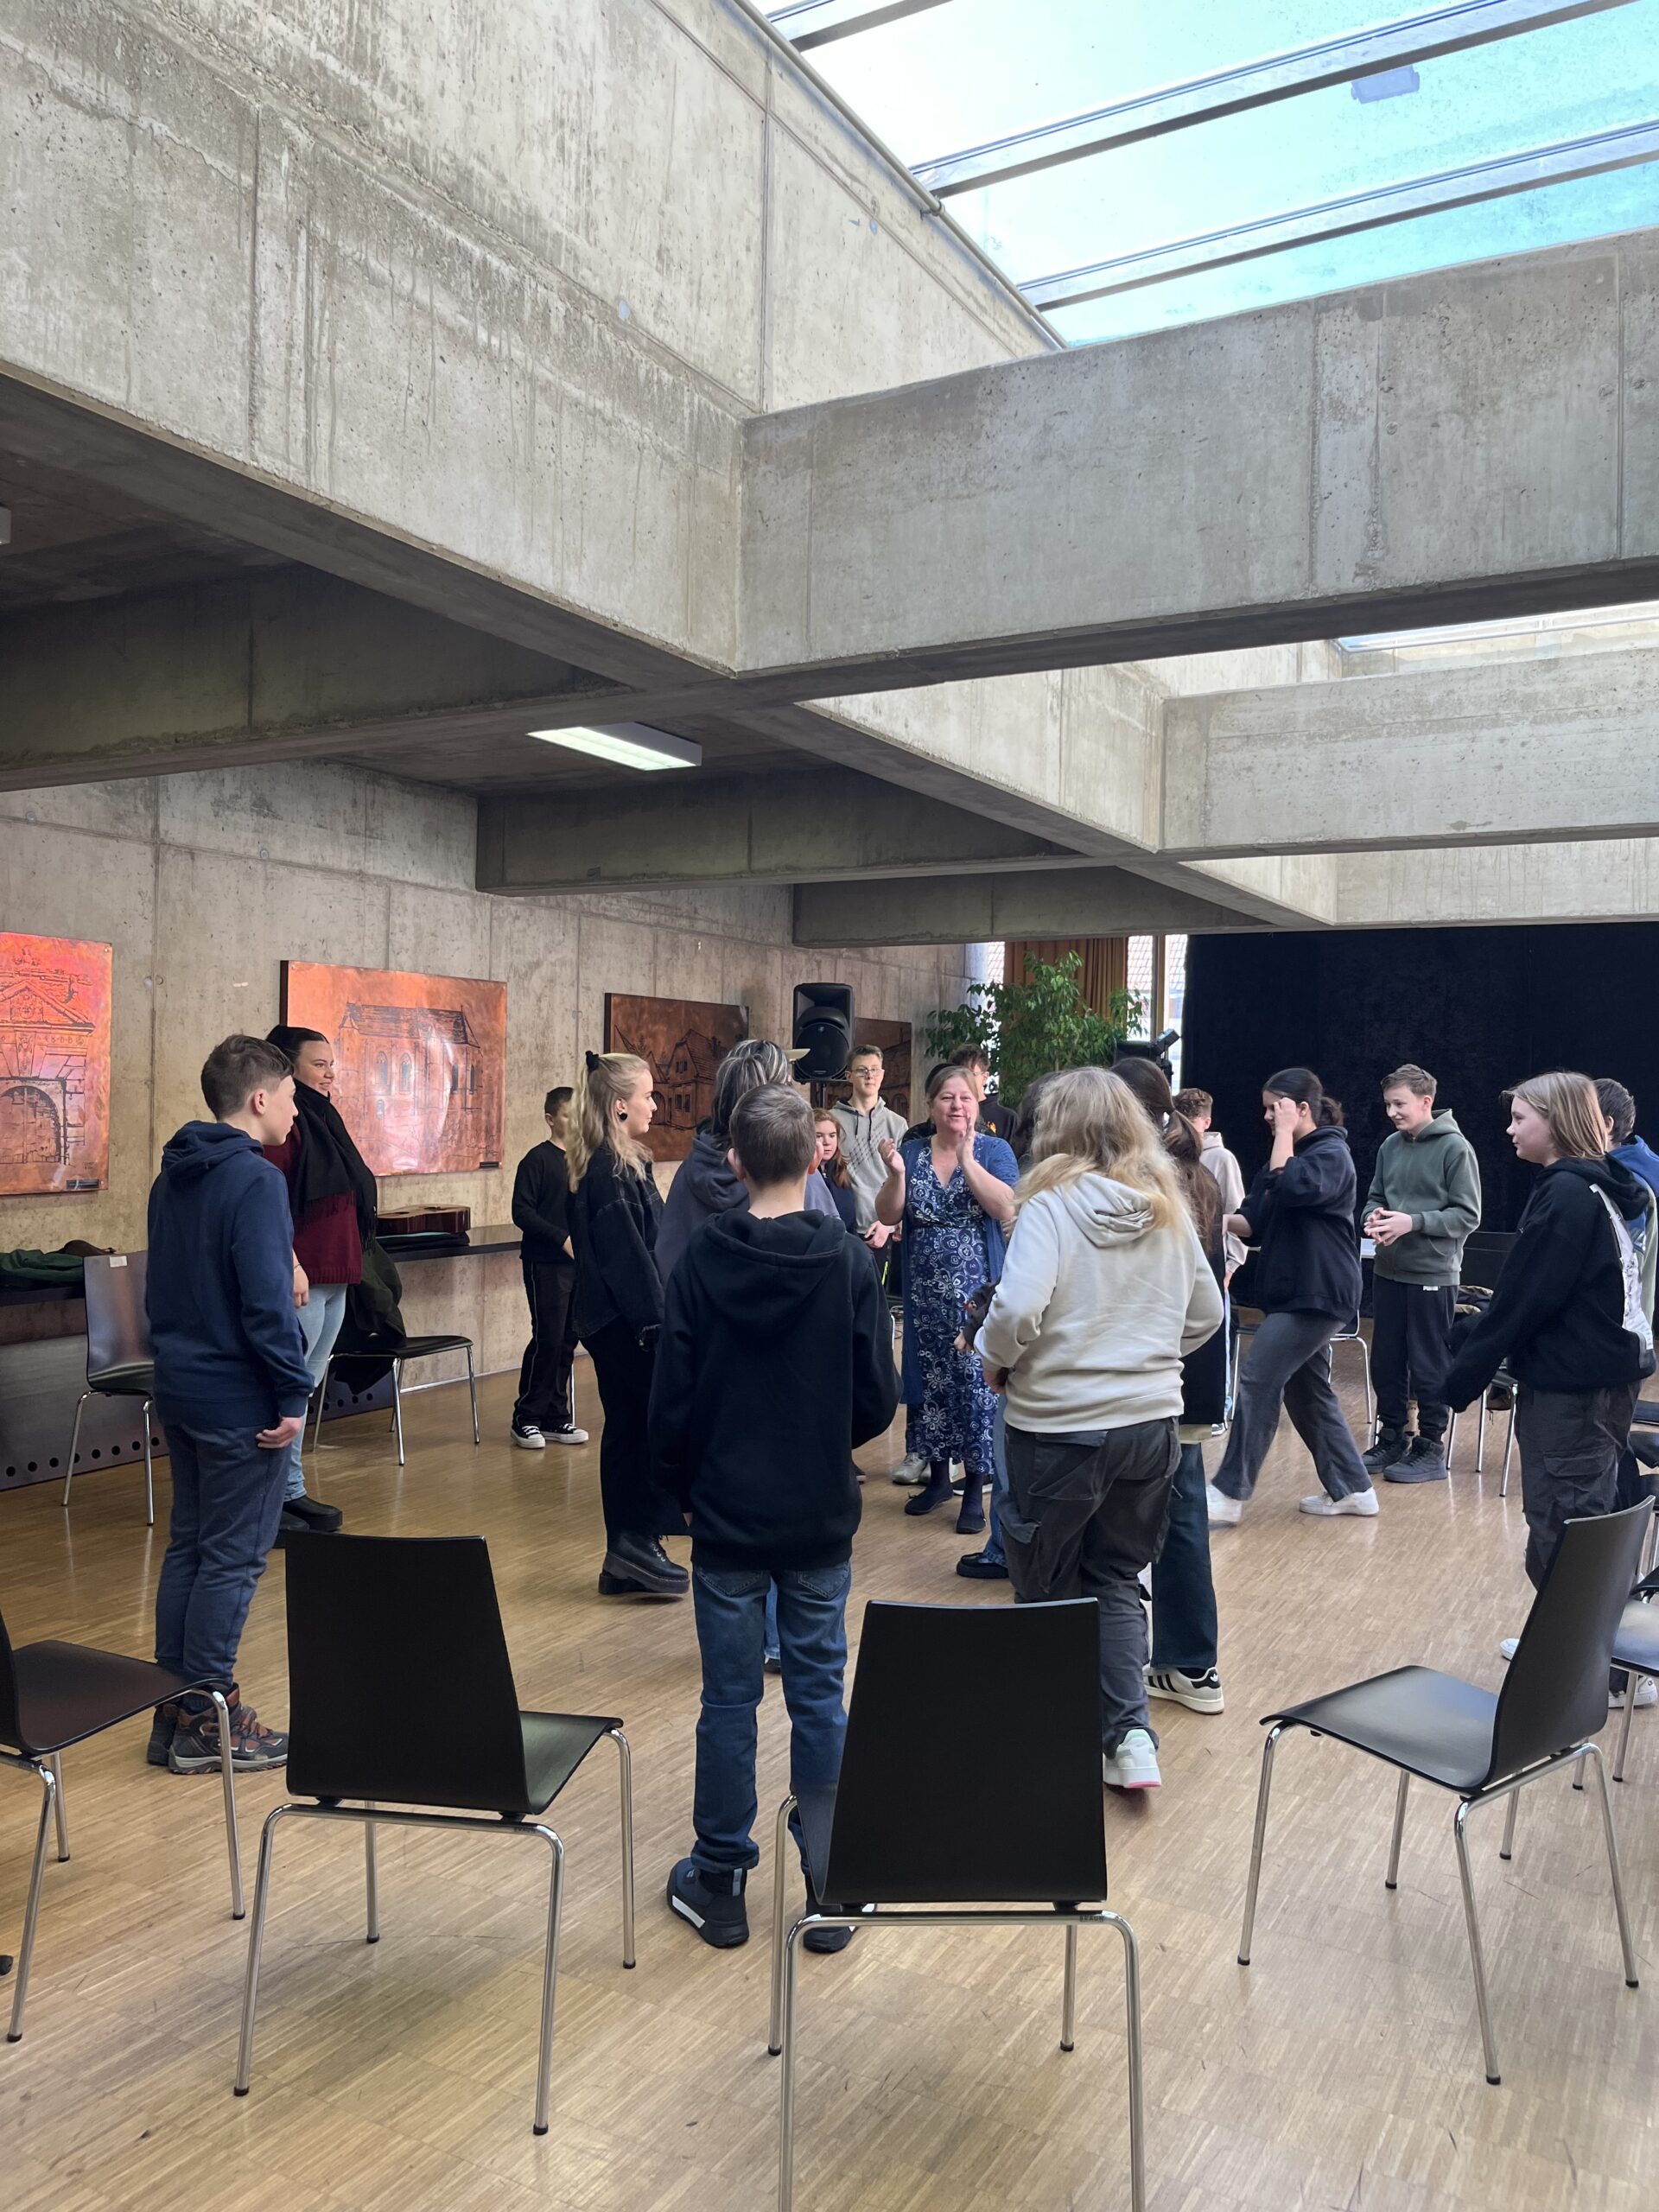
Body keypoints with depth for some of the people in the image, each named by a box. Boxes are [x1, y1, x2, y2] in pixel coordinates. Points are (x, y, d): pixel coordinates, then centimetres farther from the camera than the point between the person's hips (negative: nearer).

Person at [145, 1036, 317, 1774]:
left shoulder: (172, 1177, 11)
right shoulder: (255, 1179, -18)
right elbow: (268, 1299, -23)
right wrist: (294, 1393, -17)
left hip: (180, 1388, 9)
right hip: (239, 1399, -9)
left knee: (187, 1547, 15)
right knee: (232, 1559, 1)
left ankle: (174, 1711, 22)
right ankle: (208, 1721, 9)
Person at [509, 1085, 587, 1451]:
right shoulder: (537, 1159, -7)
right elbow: (522, 1212, -12)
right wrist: (562, 1238, -18)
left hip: (578, 1264, 6)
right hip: (545, 1264, -6)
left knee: (567, 1340, 8)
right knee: (548, 1339, -6)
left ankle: (555, 1417, 17)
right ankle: (526, 1419, 6)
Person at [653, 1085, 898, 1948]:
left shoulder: (700, 1262, -11)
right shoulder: (850, 1263, -10)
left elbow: (671, 1402, -7)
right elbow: (877, 1401, -6)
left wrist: (687, 1486, 10)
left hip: (725, 1518, 0)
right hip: (821, 1520, 0)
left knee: (729, 1698, 10)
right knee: (819, 1696, 11)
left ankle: (720, 1883, 23)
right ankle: (829, 1888, 20)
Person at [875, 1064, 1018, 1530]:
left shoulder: (994, 1150, -3)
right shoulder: (912, 1151, 6)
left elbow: (1006, 1210, -18)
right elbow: (888, 1216, -1)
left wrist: (967, 1158, -22)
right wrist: (896, 1174, -18)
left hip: (977, 1293, -3)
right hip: (925, 1294, 3)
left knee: (976, 1382, -2)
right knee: (930, 1381, 10)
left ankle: (975, 1489, 8)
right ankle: (938, 1477, 25)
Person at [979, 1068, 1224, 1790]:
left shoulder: (1052, 1204, -14)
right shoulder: (1166, 1206, 4)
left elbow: (1017, 1310, -25)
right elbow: (1205, 1313, 12)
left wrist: (995, 1358, -6)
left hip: (1061, 1427, -5)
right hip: (1153, 1421, 5)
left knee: (1048, 1591, 13)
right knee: (1115, 1581, 20)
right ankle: (1129, 1735, 10)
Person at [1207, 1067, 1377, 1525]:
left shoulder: (1331, 1154, -11)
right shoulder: (1288, 1153, 17)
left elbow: (1292, 1188, -31)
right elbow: (1254, 1220, 11)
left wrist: (1286, 1132, -19)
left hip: (1318, 1295, -10)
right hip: (1291, 1292, 10)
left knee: (1257, 1382, -11)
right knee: (1307, 1392, 13)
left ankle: (1229, 1494, -8)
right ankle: (1352, 1489, 23)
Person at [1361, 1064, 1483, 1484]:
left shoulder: (1455, 1148, -10)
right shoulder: (1391, 1146, 6)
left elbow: (1468, 1216, -11)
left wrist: (1412, 1222, -20)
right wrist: (1374, 1217, -6)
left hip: (1433, 1275, -6)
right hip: (1388, 1271, 6)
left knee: (1429, 1368, 3)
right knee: (1385, 1362, 13)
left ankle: (1430, 1449, 15)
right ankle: (1391, 1438, 26)